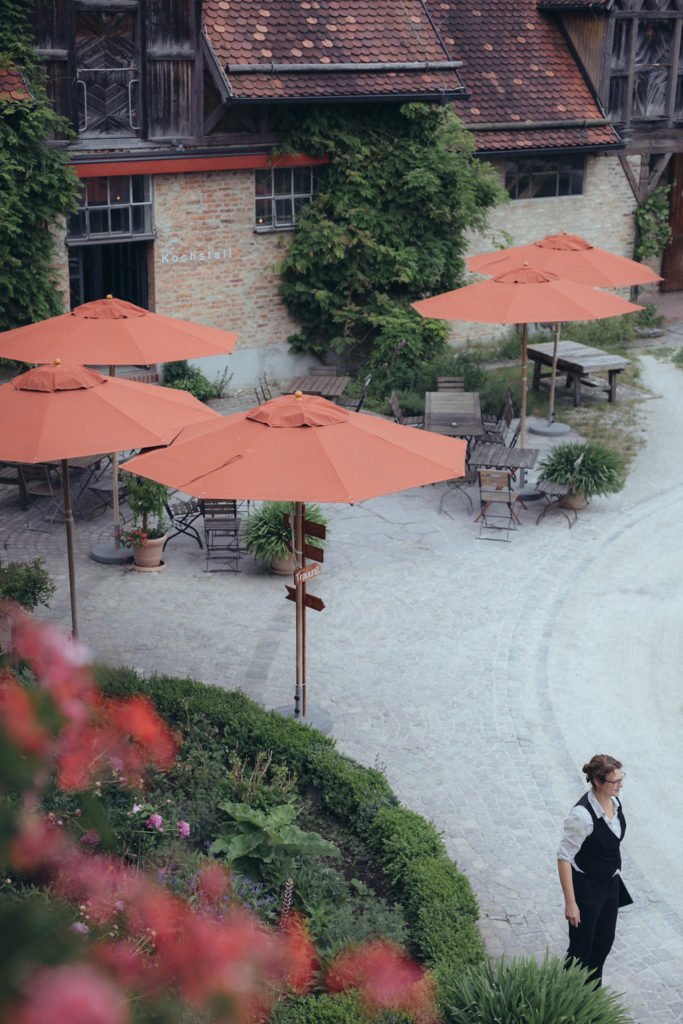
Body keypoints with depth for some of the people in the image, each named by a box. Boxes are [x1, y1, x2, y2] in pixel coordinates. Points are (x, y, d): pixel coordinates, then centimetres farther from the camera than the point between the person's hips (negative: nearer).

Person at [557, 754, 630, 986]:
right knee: (581, 948, 6)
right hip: (586, 887, -8)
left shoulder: (614, 802, -6)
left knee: (604, 941, 21)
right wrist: (570, 903, -23)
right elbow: (564, 858, -24)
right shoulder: (582, 814, -30)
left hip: (610, 884, 8)